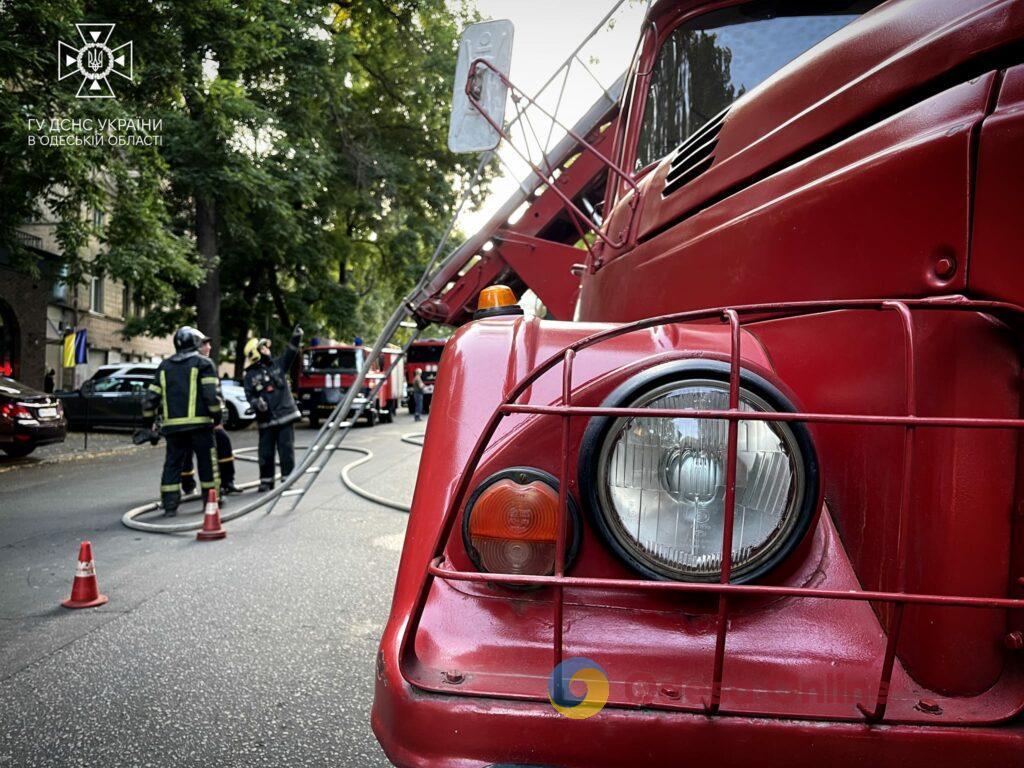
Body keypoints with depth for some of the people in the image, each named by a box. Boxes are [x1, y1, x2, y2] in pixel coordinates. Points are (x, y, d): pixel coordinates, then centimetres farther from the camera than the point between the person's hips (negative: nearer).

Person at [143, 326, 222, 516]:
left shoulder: (164, 367, 16)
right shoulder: (203, 363, 1)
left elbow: (152, 398, 14)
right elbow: (211, 394, -10)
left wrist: (149, 422, 21)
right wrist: (217, 416, -3)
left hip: (172, 425, 4)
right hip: (199, 423, -4)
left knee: (172, 464, 8)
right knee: (206, 462, 8)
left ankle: (169, 505, 5)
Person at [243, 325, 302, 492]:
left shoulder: (278, 365, 11)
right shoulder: (250, 375, 5)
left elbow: (290, 354, 1)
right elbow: (249, 395, 1)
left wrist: (295, 339, -12)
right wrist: (256, 403, -19)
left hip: (285, 415, 1)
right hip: (266, 420, -1)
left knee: (286, 450, -1)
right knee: (266, 452, 4)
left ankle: (288, 478, 7)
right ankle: (266, 480, 15)